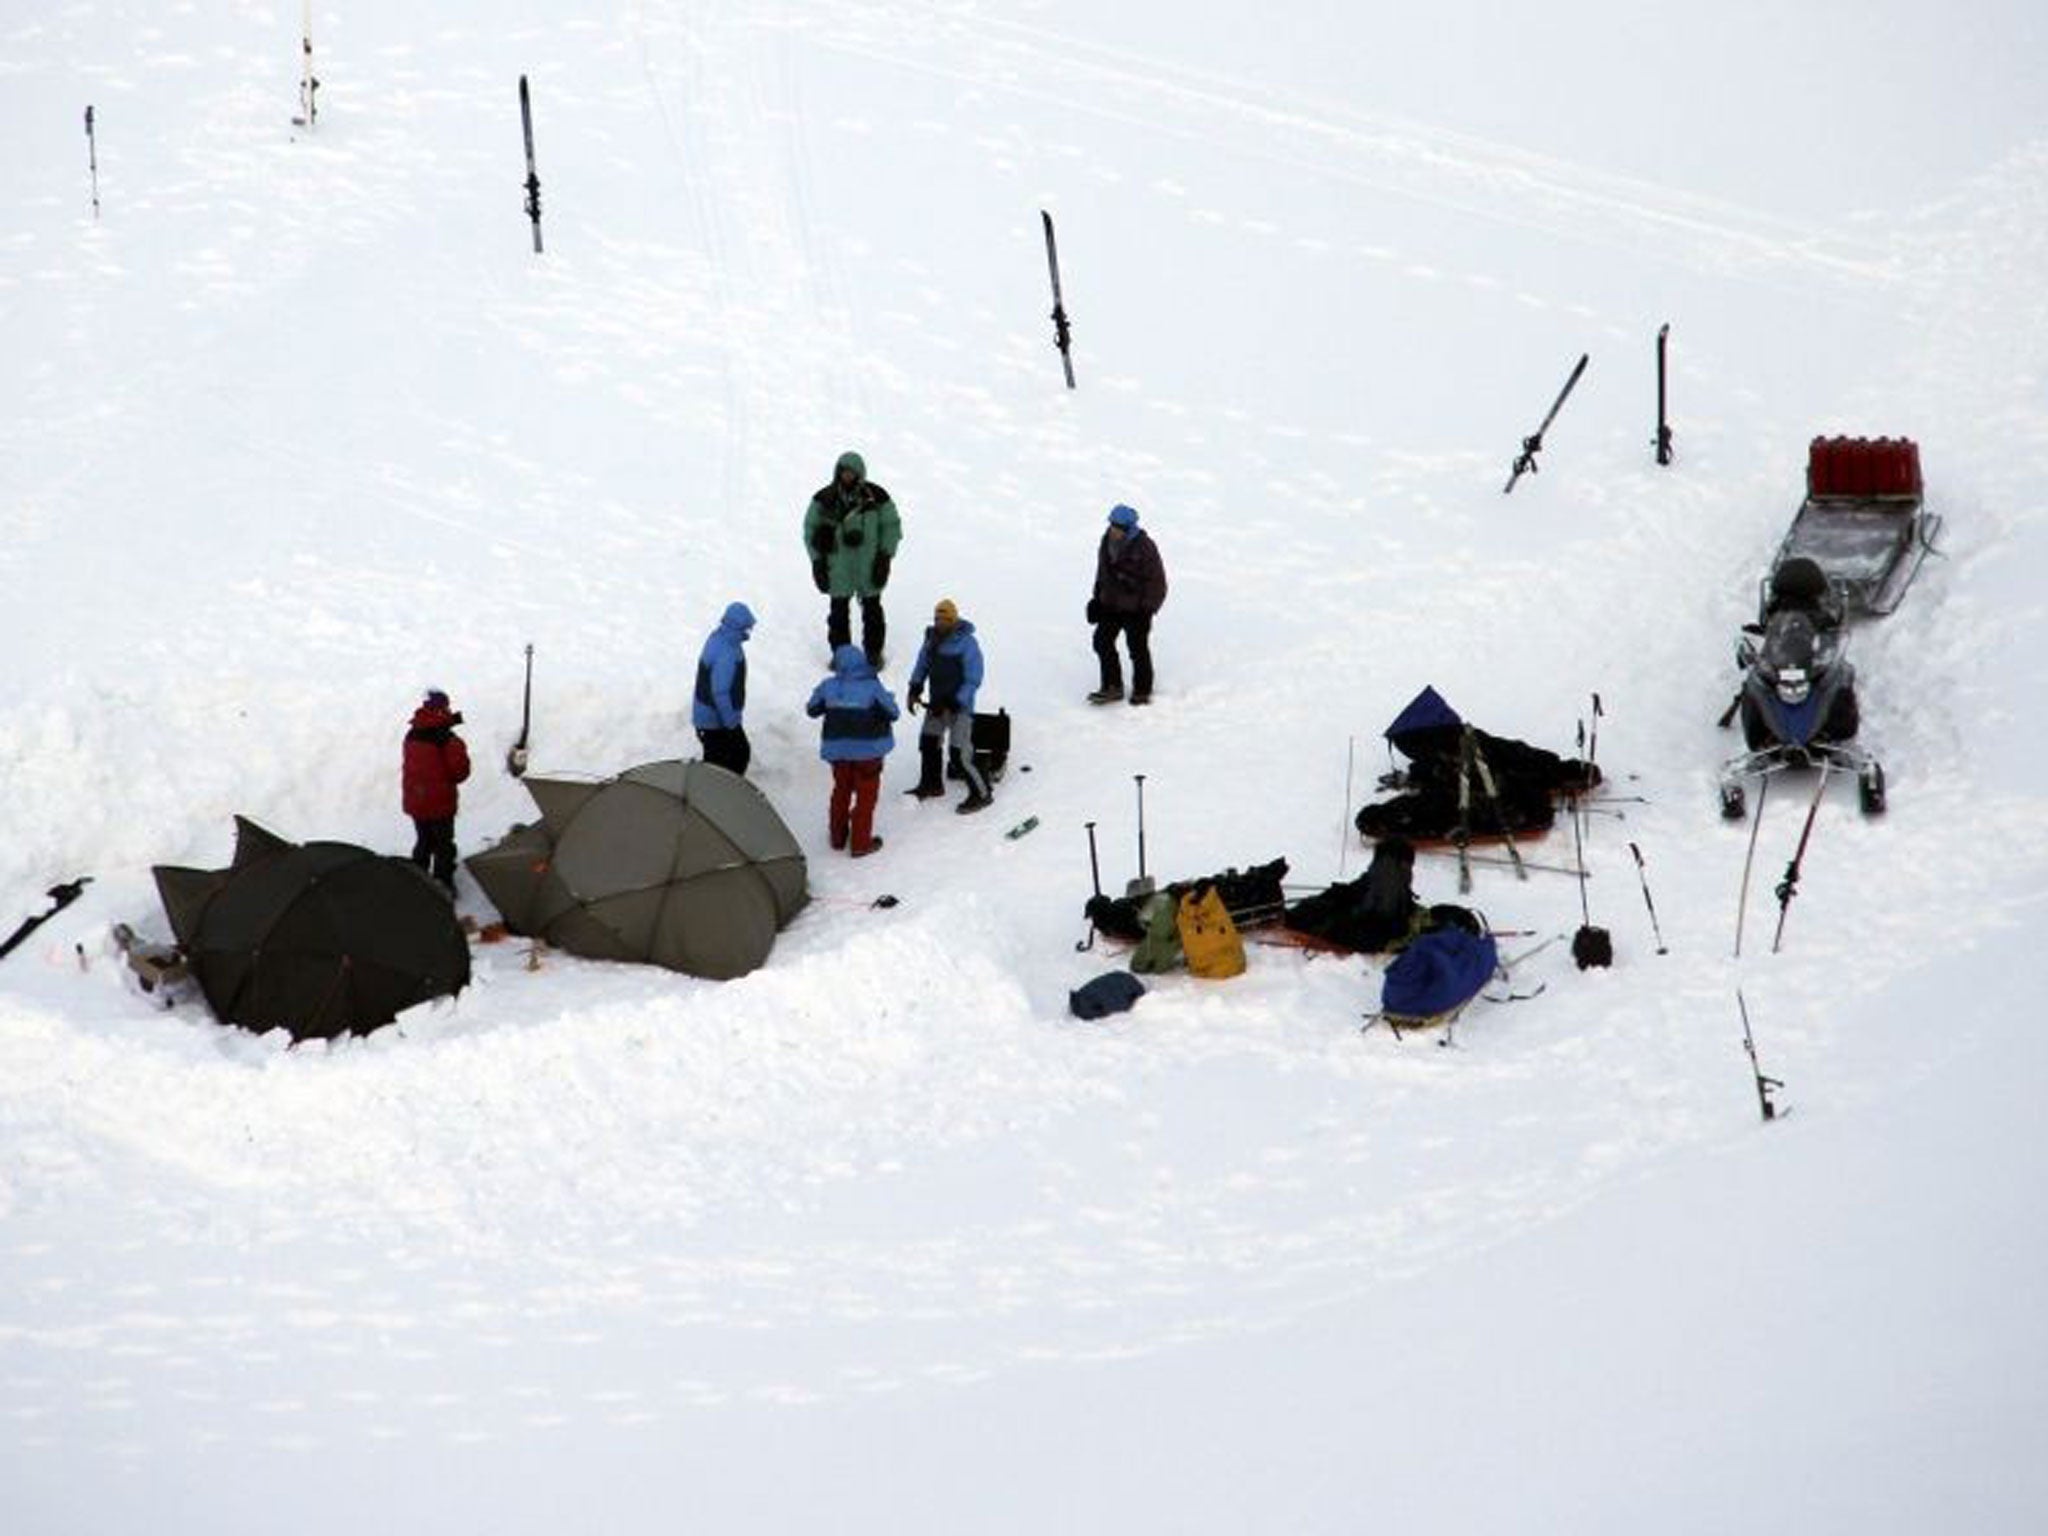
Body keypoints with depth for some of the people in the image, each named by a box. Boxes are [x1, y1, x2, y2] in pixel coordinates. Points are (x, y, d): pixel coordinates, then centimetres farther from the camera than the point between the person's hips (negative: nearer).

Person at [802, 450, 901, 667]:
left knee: (872, 608, 10)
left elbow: (891, 526, 3)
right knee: (839, 609, 7)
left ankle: (873, 651, 26)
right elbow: (810, 528, 5)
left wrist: (885, 557, -3)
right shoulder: (825, 498, -5)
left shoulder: (876, 496, -8)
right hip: (838, 564, 0)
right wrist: (817, 560, 1)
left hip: (869, 564, 0)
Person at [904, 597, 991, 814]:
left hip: (959, 705, -8)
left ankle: (981, 794, 4)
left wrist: (954, 703, -22)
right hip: (937, 702, 8)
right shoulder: (932, 638, 2)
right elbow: (922, 665, 16)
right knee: (928, 742, 20)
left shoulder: (967, 644, -19)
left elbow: (973, 680, -17)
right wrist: (914, 690, 2)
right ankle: (931, 784, 41)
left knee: (959, 754, -10)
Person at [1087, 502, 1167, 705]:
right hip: (1111, 605, 7)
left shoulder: (1143, 547, -20)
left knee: (1138, 648, 2)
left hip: (1136, 609, -7)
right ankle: (1112, 687, 20)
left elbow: (1156, 581, -15)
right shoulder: (1107, 541, 2)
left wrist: (1147, 608, -16)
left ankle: (1142, 692, 17)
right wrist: (1098, 598, 15)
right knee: (1102, 641, 8)